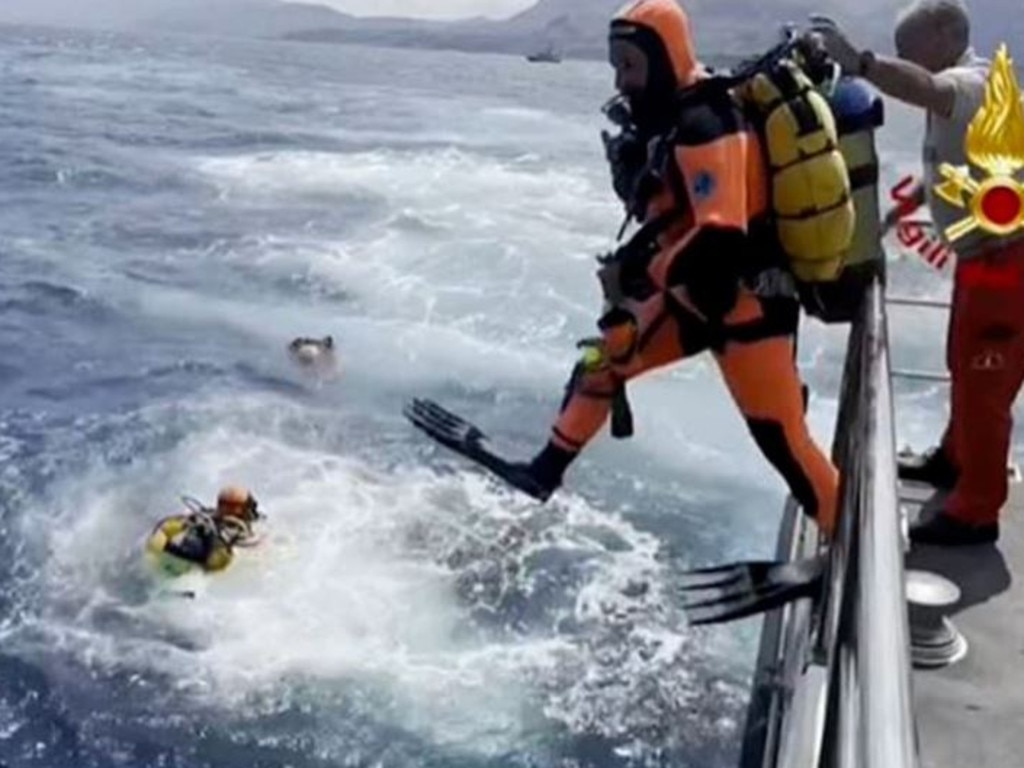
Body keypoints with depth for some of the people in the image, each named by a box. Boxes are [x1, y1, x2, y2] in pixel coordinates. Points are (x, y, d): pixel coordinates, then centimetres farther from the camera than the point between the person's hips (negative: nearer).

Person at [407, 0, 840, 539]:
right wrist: (633, 263, 0)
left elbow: (720, 238, -30)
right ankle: (544, 475, 29)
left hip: (746, 302, -9)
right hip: (696, 293, 9)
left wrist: (638, 274, -21)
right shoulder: (661, 119, 8)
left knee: (781, 439, -8)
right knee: (604, 356, 15)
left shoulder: (704, 128, -22)